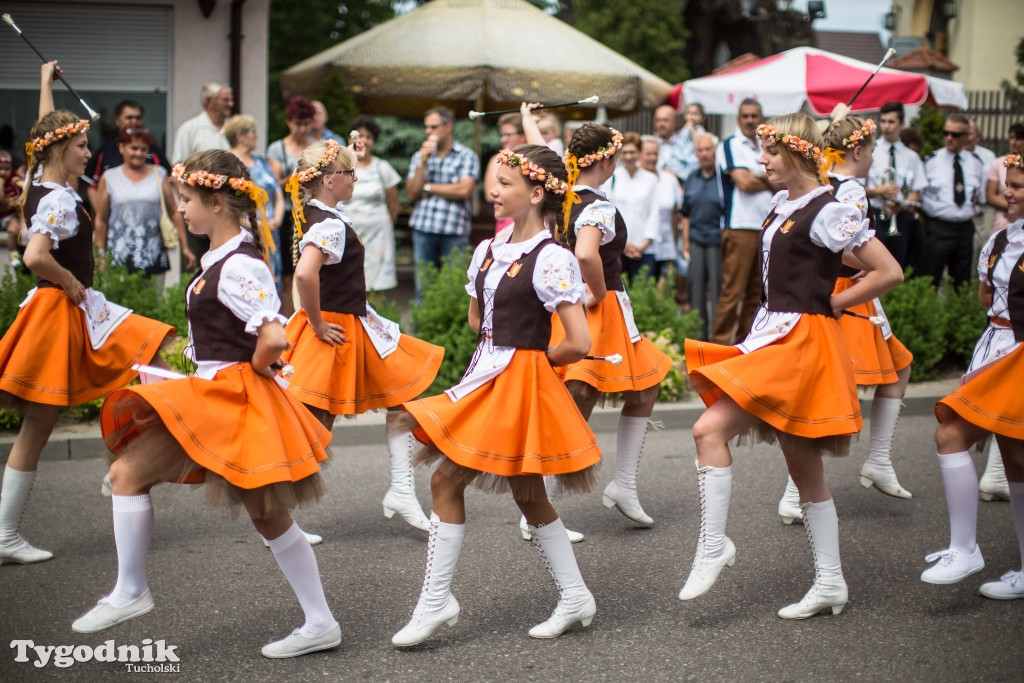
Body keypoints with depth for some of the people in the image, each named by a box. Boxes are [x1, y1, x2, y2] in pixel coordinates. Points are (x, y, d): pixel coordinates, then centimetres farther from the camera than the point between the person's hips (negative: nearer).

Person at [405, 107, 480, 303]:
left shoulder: (467, 156, 4)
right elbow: (412, 193, 6)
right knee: (423, 288, 4)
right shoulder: (420, 156, 16)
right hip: (423, 228, 3)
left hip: (455, 230, -3)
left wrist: (428, 188, 0)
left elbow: (464, 190, -10)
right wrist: (423, 161, -3)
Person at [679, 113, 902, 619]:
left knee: (710, 429, -18)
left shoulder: (827, 213, -13)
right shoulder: (782, 207, 12)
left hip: (802, 343, -9)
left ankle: (713, 545, -10)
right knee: (803, 469, 11)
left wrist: (828, 306, -10)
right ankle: (830, 582, 17)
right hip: (774, 338, 9)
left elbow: (889, 272, -15)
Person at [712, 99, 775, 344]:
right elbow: (743, 182, -12)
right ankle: (720, 342, -5)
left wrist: (756, 177, -1)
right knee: (733, 291, -9)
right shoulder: (730, 145, -1)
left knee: (756, 291, 8)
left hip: (767, 228, 7)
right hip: (740, 227, -7)